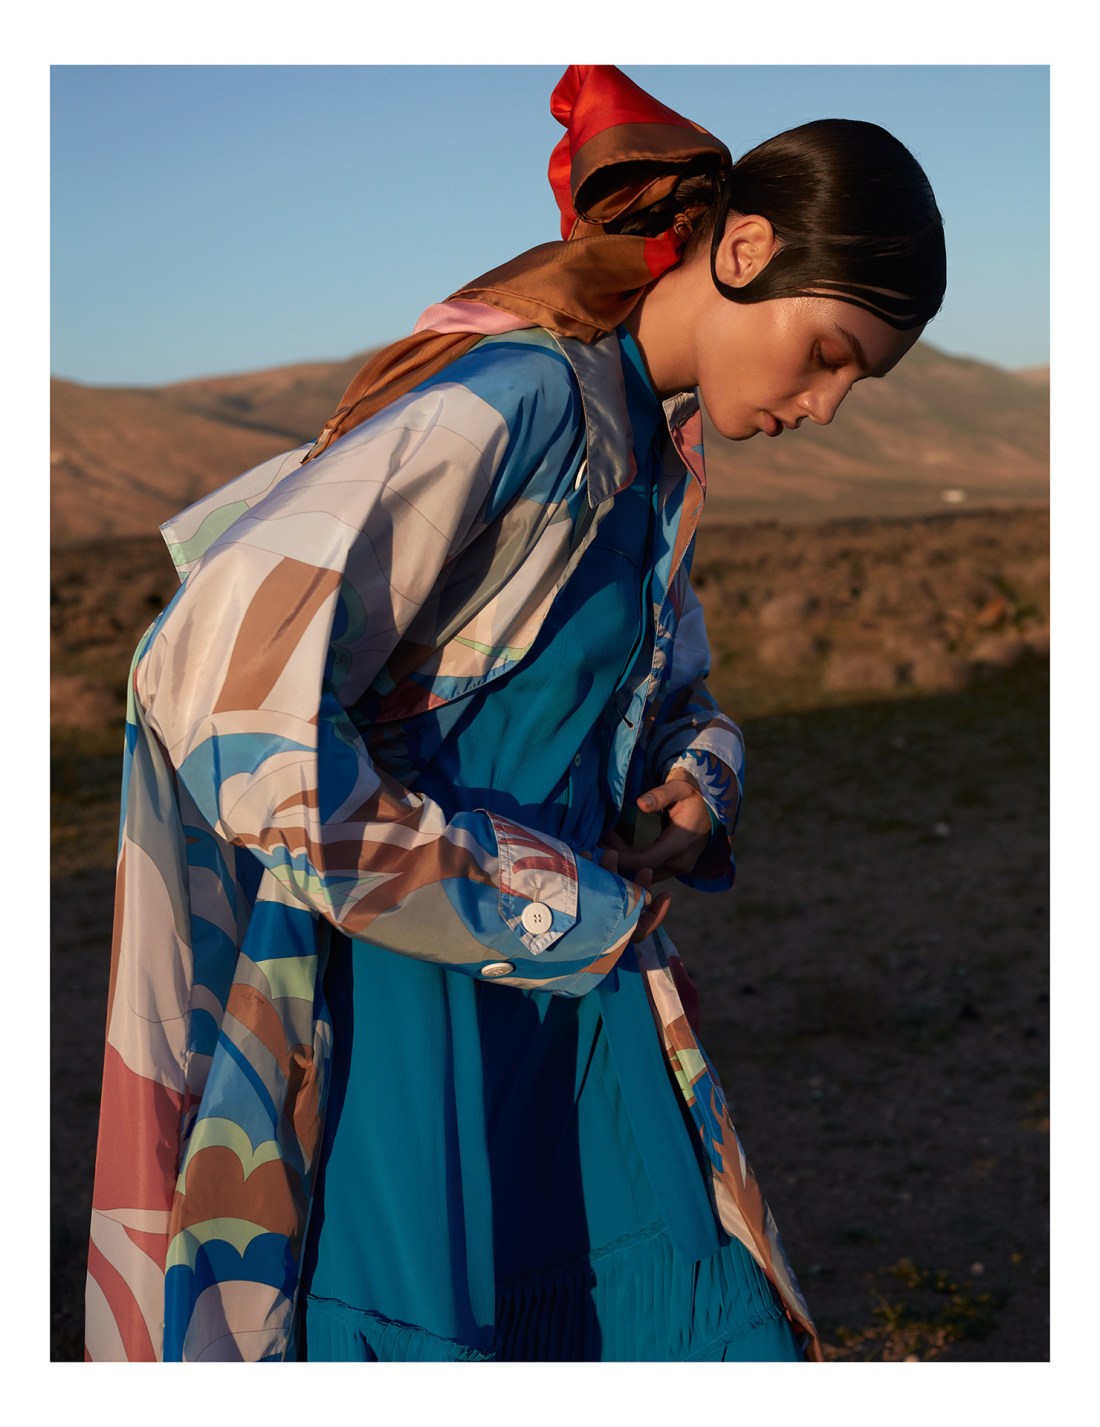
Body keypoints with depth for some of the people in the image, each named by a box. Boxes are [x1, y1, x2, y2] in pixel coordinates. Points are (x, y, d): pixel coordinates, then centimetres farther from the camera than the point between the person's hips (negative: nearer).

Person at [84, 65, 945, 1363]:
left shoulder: (657, 446, 9)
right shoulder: (511, 397, -20)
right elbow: (222, 683, -30)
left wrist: (689, 801, -2)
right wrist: (547, 905, -20)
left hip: (574, 973, 8)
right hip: (415, 1002, -8)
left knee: (709, 1328, 13)